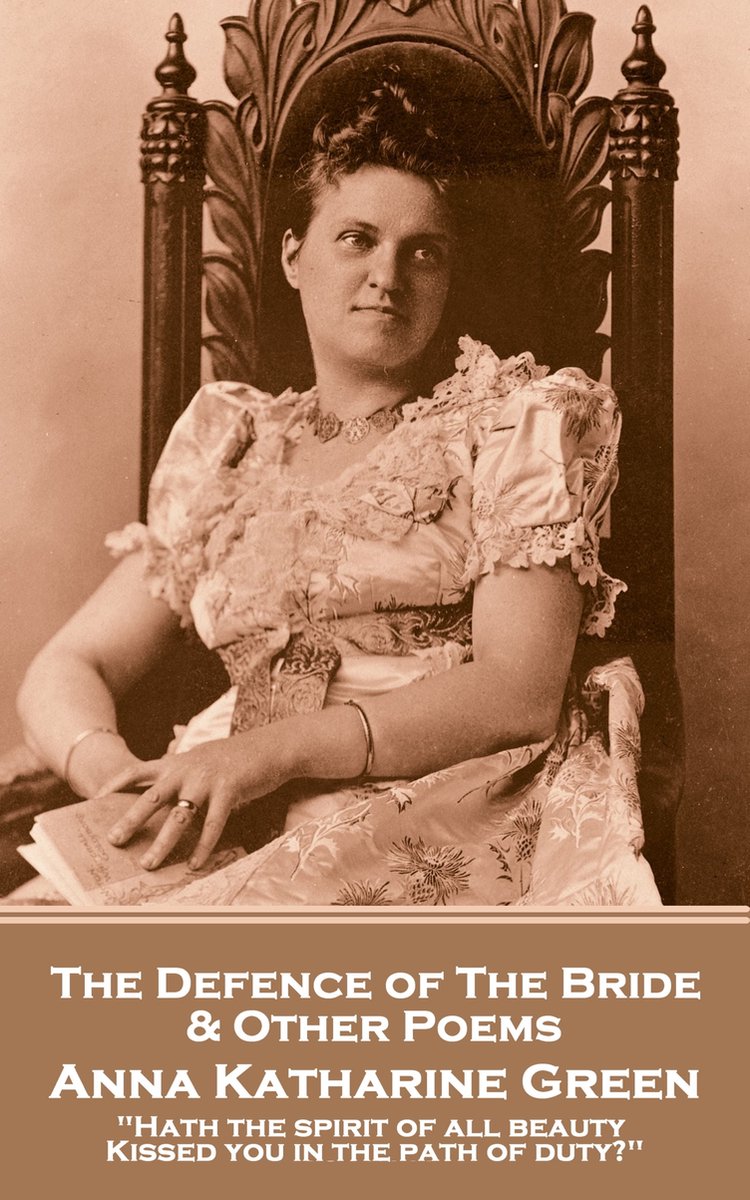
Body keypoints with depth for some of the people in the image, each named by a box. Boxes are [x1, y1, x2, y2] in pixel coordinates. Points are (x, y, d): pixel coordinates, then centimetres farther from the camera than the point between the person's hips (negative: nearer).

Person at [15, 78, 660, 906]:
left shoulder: (514, 422, 9)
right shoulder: (231, 451, 20)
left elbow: (520, 691, -6)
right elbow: (68, 670, 17)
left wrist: (273, 749, -20)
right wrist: (110, 769, -9)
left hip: (458, 829, -4)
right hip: (258, 837, 4)